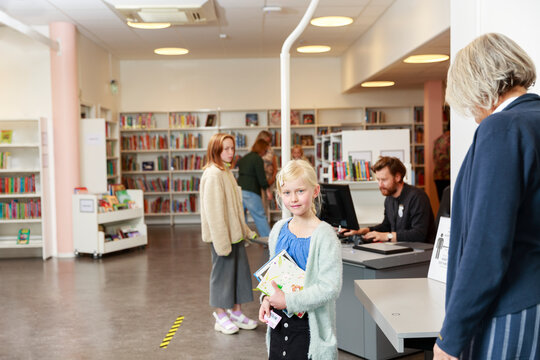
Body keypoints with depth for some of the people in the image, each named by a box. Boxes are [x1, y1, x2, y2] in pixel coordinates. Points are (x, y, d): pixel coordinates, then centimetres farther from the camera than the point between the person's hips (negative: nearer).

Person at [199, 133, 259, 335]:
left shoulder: (226, 171, 13)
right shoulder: (213, 174, -17)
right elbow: (213, 211, -21)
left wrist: (245, 231, 21)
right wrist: (222, 241, -22)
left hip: (235, 233, 9)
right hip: (222, 235, -9)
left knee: (240, 271, 13)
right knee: (222, 272, 3)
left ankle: (236, 312, 26)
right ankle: (221, 317, 17)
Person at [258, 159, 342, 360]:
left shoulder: (324, 235, -16)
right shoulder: (279, 230, 4)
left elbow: (330, 287, -20)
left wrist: (288, 301, -20)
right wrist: (267, 299, -2)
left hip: (309, 326, -5)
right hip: (279, 322, 6)